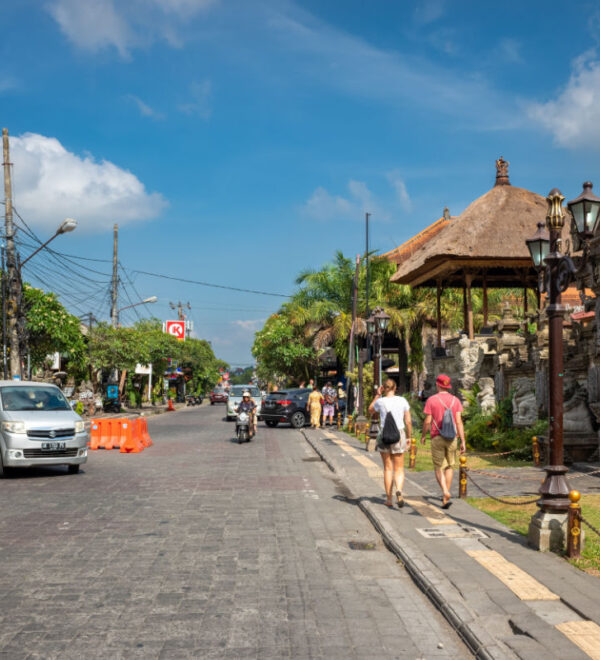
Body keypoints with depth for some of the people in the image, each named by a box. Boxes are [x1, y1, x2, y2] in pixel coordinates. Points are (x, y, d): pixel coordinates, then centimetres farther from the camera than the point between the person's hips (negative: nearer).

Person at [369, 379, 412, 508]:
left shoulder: (381, 401, -5)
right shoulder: (402, 401, -2)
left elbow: (370, 410, 16)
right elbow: (408, 421, 0)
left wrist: (377, 395, 13)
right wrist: (408, 437, 11)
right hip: (399, 435, 0)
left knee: (387, 468, 11)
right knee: (399, 469, 8)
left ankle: (389, 499, 13)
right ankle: (399, 490, -20)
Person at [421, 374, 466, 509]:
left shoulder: (431, 400, -5)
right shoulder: (455, 400, 1)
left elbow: (427, 421, -7)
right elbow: (459, 422, -5)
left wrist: (423, 435, 10)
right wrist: (463, 441, -4)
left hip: (436, 438, -2)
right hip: (451, 438, 2)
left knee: (439, 468, 5)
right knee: (449, 466, 17)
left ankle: (446, 493, -17)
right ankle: (445, 496, 17)